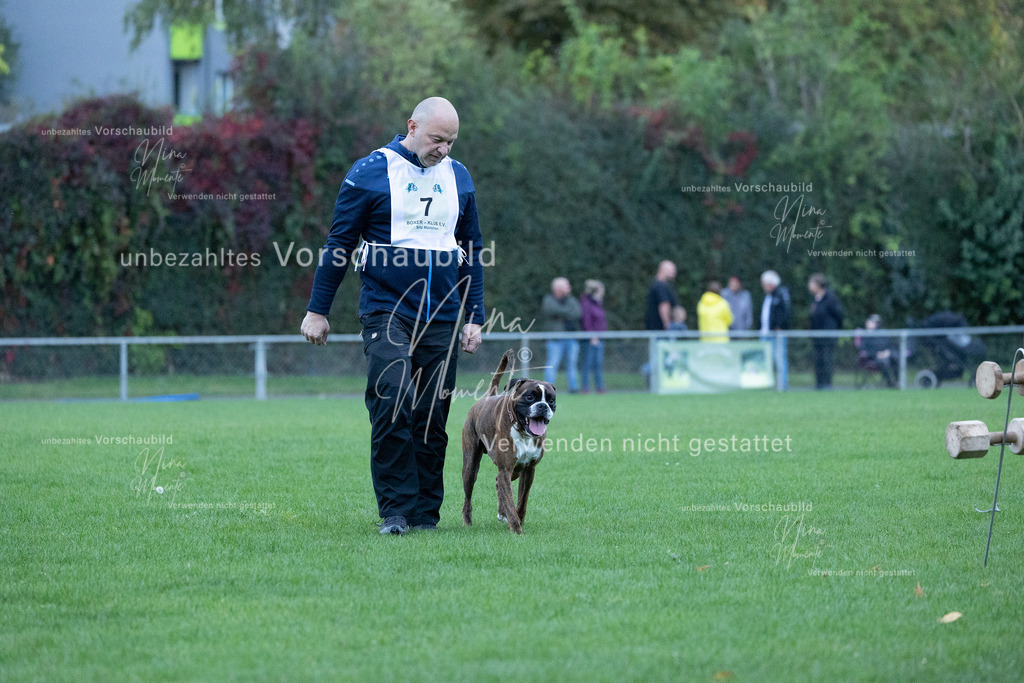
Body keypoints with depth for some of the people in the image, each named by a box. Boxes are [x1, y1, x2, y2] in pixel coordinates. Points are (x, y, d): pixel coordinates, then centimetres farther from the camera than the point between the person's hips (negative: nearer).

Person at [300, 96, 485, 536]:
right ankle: (396, 511, -12)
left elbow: (472, 251, 19)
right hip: (387, 311, -4)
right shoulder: (371, 173, -2)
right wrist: (317, 310, 1)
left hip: (442, 318, 4)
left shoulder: (458, 177, 12)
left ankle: (425, 513, 11)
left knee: (432, 418, 3)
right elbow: (339, 244, 2)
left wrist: (474, 317, 14)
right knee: (393, 406, -18)